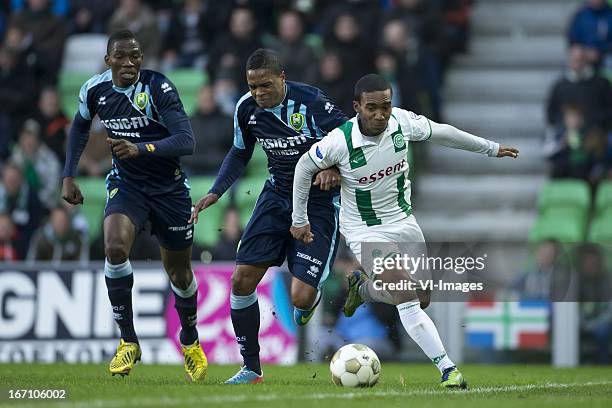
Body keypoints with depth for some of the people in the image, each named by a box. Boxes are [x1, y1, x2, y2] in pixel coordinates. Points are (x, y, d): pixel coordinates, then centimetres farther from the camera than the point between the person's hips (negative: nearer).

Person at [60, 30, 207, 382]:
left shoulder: (158, 88, -21)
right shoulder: (95, 90, -7)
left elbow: (187, 141, -29)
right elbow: (80, 128, 16)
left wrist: (139, 148, -42)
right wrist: (69, 176, 9)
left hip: (169, 187, -2)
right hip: (126, 183, 2)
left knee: (180, 273, 10)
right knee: (115, 247, -27)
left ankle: (191, 341, 38)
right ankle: (128, 342, -15)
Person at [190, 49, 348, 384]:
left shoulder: (311, 102, -21)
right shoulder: (246, 109, -4)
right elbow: (240, 153, 14)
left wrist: (336, 169, -32)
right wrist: (215, 192, 4)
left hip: (319, 202, -5)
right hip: (277, 195, 5)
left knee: (301, 297, -16)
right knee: (242, 279, -5)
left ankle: (312, 300, 26)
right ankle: (251, 368, 10)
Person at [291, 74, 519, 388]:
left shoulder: (401, 121, -15)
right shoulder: (339, 142, -25)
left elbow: (441, 133, 3)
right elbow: (304, 166, -7)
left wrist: (492, 148, 13)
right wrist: (299, 218, 0)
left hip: (403, 220, 6)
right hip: (365, 230, -5)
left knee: (421, 299, 13)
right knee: (407, 296, -22)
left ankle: (361, 287, 40)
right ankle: (447, 369, -20)